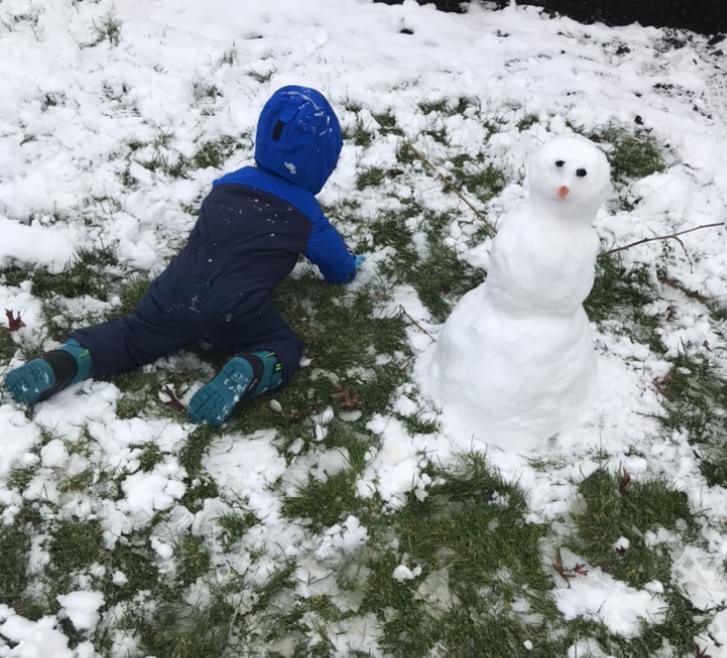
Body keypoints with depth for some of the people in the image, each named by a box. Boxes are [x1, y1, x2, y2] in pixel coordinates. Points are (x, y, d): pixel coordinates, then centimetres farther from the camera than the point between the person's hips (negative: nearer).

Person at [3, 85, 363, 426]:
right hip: (235, 312, -4)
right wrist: (351, 265, 45)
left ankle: (62, 363, -4)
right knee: (284, 348, 14)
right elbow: (339, 267, 20)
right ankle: (244, 374, -18)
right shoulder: (306, 213, 7)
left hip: (176, 292, 4)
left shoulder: (226, 184, 20)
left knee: (133, 336, 19)